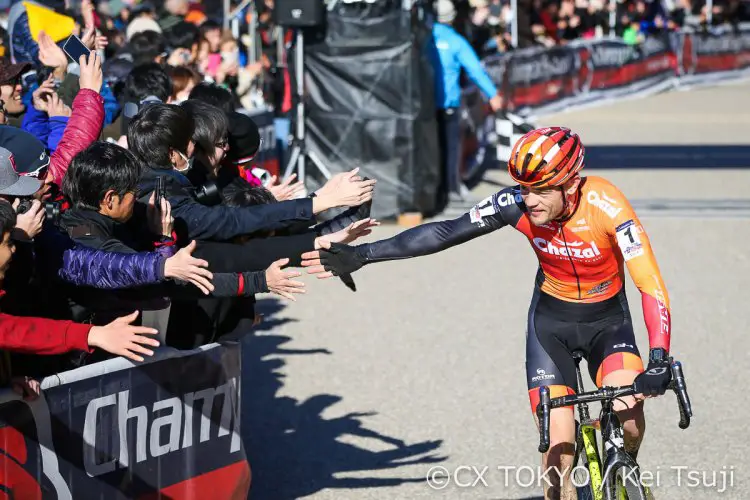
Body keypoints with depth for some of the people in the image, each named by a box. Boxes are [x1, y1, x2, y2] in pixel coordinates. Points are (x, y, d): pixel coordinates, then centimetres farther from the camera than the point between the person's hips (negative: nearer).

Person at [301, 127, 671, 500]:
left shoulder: (606, 206, -30)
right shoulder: (516, 204, -23)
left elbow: (651, 286, -36)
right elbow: (444, 233, -20)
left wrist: (659, 362, -48)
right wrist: (362, 255, -24)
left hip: (607, 319, -2)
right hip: (550, 319, 2)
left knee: (628, 414, -26)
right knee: (559, 444, -11)